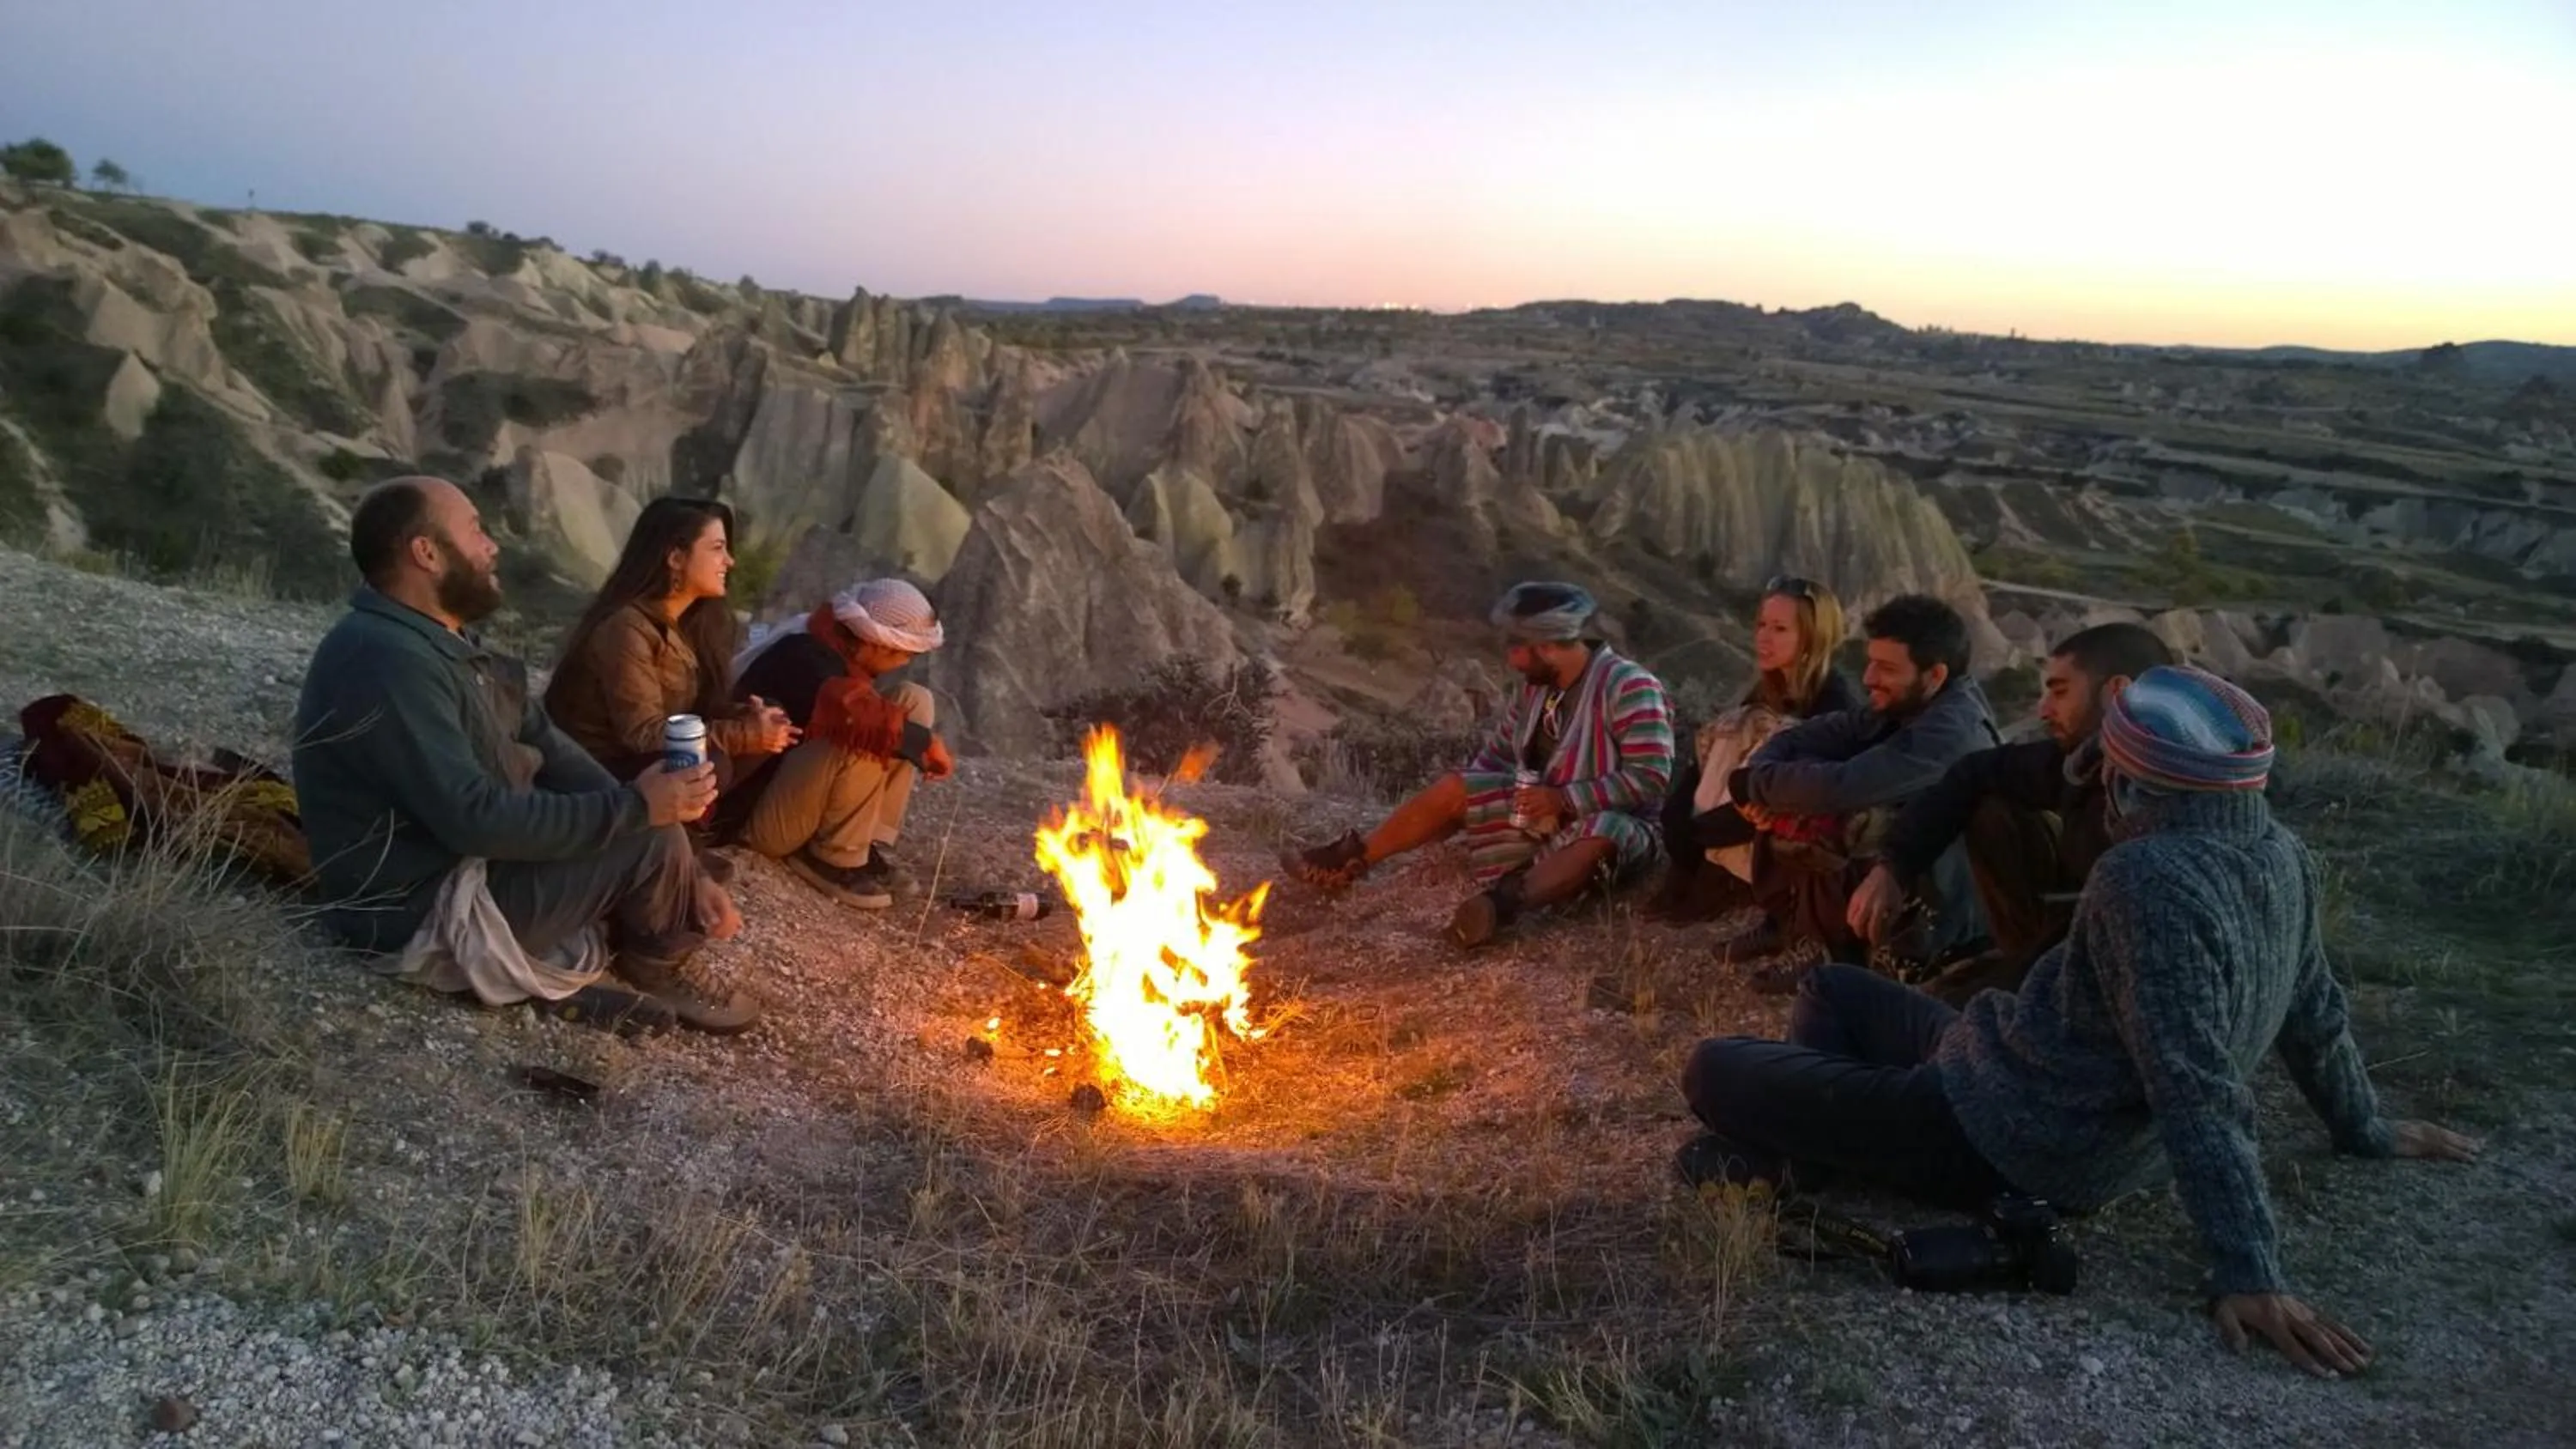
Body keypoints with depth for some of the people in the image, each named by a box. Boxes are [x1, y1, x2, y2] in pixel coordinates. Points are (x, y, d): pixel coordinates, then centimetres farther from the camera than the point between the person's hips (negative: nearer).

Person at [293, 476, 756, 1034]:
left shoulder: (446, 641, 7)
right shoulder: (390, 660, -26)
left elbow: (547, 745, 5)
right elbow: (475, 818, -31)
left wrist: (641, 803, -5)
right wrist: (635, 807, -24)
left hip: (473, 857, 10)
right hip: (427, 905, -10)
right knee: (652, 841, -14)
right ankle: (652, 971, 11)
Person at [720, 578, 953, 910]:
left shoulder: (835, 644, 0)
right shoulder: (805, 658, -26)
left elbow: (866, 711, 17)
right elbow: (858, 717, -42)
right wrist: (925, 742, -27)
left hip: (795, 778, 9)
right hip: (752, 812, -9)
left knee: (915, 700, -3)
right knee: (866, 741, -32)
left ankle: (872, 845, -4)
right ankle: (837, 858, -12)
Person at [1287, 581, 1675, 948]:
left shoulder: (1629, 686, -21)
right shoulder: (1537, 687, 3)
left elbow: (1650, 779, -27)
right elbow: (1496, 757, 15)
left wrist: (1564, 799, -28)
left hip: (1612, 821, -7)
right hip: (1546, 812, 7)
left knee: (1602, 834, -42)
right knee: (1452, 789, -5)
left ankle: (1507, 900, -62)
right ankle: (1353, 857, 1)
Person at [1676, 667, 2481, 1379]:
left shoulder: (2150, 881, -31)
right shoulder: (2279, 854, -3)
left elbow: (2198, 1093, -33)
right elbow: (2315, 1014, 11)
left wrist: (2250, 1273, -31)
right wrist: (2364, 1129, 26)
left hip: (2004, 1142, -9)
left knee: (1712, 1071, -9)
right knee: (1829, 987, 25)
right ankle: (1781, 1148, 26)